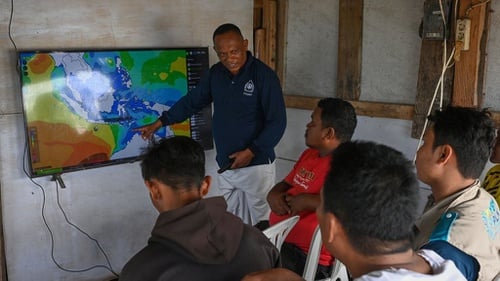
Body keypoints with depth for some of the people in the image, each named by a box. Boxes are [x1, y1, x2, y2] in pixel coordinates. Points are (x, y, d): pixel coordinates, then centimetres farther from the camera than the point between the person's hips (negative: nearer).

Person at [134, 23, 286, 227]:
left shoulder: (264, 75, -14)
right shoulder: (215, 73, 4)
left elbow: (277, 122, -14)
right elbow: (192, 101, 15)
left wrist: (251, 151, -19)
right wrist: (159, 123, 13)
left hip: (256, 165, -5)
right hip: (225, 166, 6)